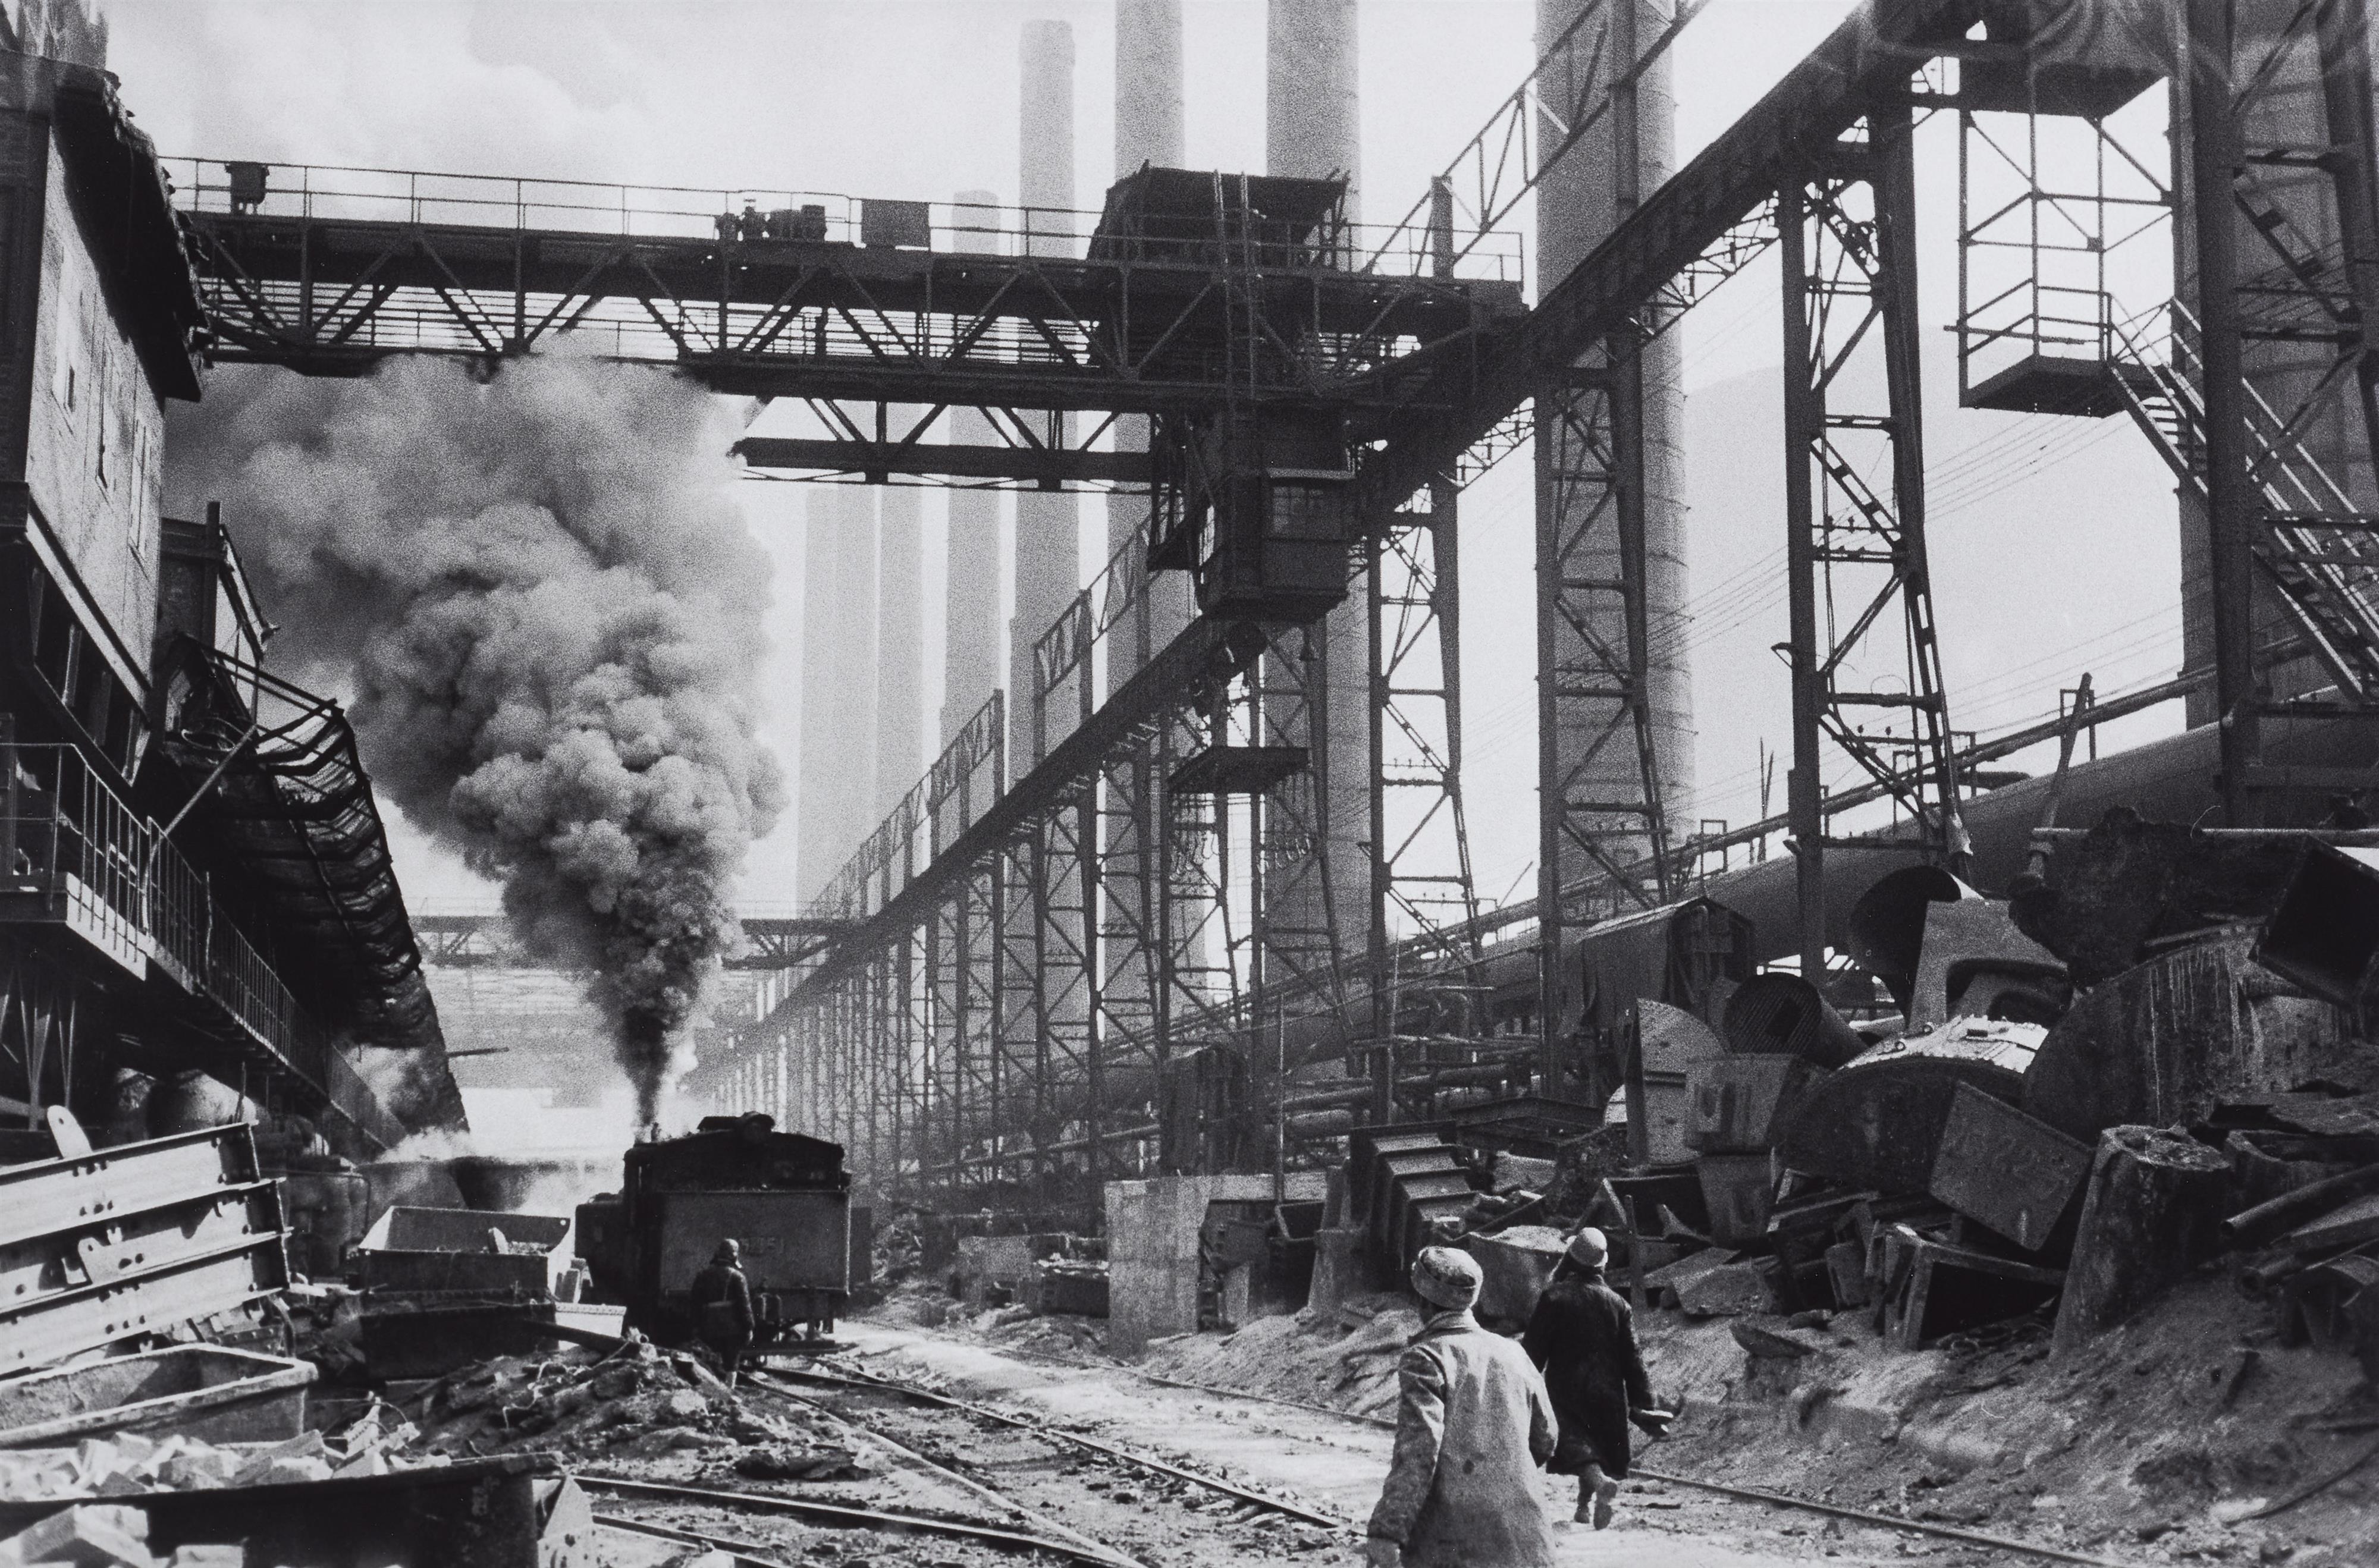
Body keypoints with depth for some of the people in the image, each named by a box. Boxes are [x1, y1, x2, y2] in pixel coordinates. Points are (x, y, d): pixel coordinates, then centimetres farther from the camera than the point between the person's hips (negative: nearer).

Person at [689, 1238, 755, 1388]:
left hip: (710, 1329, 4)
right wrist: (748, 1327, -5)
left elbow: (696, 1304, 11)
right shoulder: (737, 1277, -4)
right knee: (732, 1363, 1)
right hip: (733, 1328, -4)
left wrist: (697, 1326, 14)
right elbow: (744, 1304, -8)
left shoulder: (703, 1276, 10)